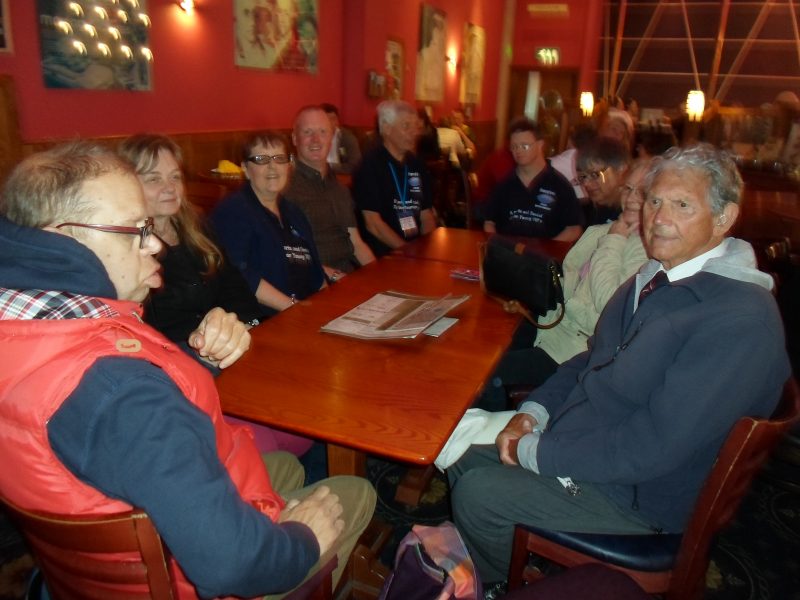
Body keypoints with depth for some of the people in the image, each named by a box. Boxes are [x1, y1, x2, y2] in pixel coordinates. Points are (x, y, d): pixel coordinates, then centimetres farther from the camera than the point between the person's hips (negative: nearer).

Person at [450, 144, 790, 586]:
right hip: (585, 442, 8)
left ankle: (501, 586, 21)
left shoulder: (742, 317, -26)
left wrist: (538, 452, -21)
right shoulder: (654, 277, 4)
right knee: (465, 461, 7)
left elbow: (655, 446, -30)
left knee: (477, 493, -12)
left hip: (638, 497, -8)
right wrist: (535, 410, -3)